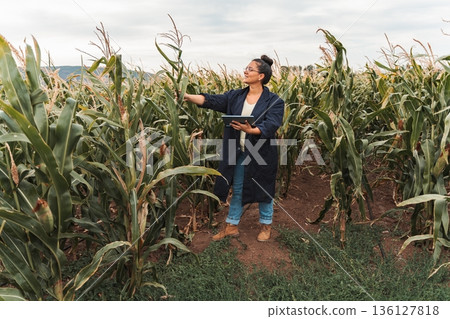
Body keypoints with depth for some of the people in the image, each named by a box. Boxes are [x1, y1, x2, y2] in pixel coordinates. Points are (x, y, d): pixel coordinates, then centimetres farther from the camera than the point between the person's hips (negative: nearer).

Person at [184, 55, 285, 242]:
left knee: (264, 191, 12)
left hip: (261, 156, -4)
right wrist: (187, 97, -20)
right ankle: (231, 226, 31)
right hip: (238, 154, 4)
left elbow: (271, 126, -22)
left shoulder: (274, 101, -8)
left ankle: (265, 226, 35)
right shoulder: (235, 96, 3)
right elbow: (212, 100, -7)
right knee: (237, 190, 15)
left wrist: (251, 130, -39)